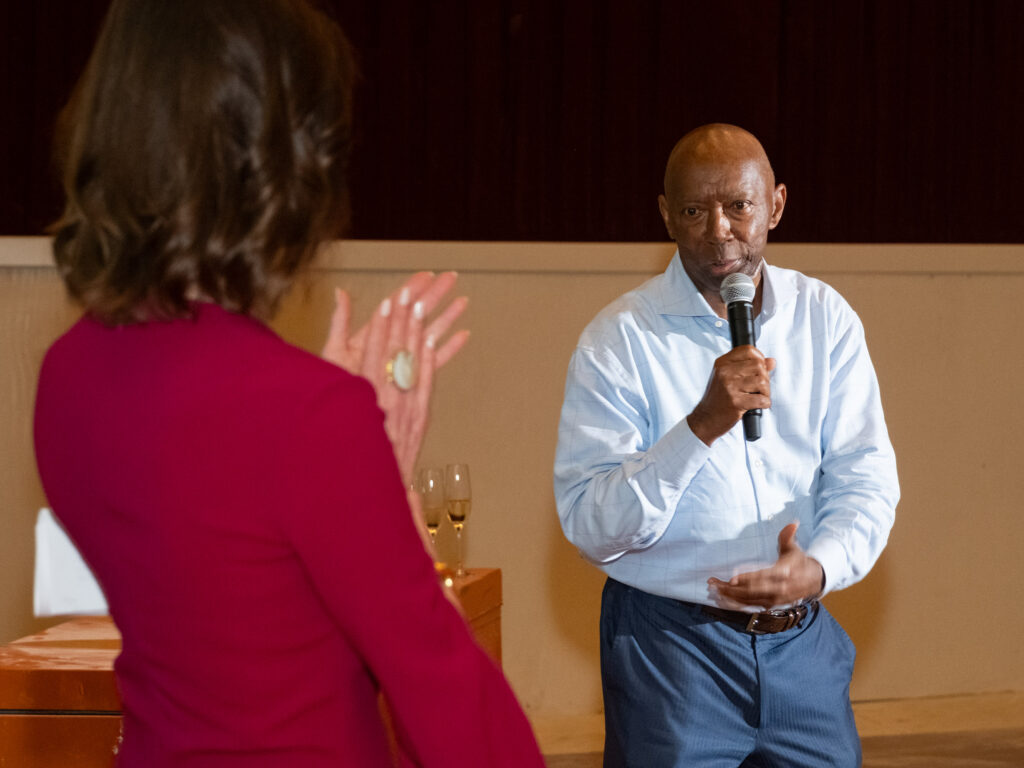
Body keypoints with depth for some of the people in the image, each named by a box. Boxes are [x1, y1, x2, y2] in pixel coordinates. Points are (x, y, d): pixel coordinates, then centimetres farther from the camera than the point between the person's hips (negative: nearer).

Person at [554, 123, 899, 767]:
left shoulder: (826, 319, 3)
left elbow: (866, 480, -1)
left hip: (804, 640, 3)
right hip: (671, 647, -3)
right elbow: (591, 528, -15)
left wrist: (819, 566, -23)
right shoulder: (620, 340, -8)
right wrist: (703, 425, -27)